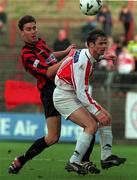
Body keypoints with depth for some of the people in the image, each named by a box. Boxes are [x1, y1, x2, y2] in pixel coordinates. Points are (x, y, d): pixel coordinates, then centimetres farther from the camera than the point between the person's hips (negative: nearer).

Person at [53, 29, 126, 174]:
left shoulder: (87, 54, 1)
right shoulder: (82, 61, -27)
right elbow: (81, 92, -29)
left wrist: (102, 57, 25)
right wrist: (97, 111, -30)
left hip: (74, 96, 10)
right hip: (64, 96, -10)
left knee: (106, 117, 7)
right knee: (92, 125, -23)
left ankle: (106, 157, 7)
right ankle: (74, 163, -19)